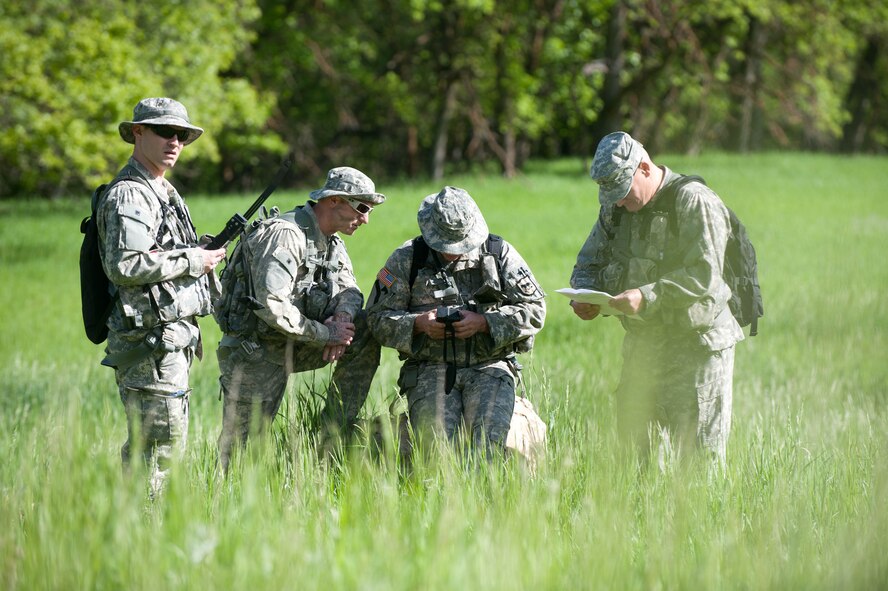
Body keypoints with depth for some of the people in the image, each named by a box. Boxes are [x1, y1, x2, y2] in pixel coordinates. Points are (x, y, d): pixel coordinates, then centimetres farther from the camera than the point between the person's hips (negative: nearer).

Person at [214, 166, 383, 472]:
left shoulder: (332, 244, 10)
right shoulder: (284, 235, -21)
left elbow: (349, 292, 5)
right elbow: (271, 306, -29)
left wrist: (343, 318, -19)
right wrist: (326, 334, -22)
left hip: (292, 348, 8)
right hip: (253, 352, -8)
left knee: (365, 337, -5)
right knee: (239, 448, -6)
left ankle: (335, 433, -2)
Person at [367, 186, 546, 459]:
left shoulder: (499, 253, 6)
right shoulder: (406, 259, 6)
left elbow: (534, 309, 2)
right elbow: (378, 318, 6)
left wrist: (483, 323, -11)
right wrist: (419, 324, -13)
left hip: (489, 366, 0)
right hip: (430, 369, 0)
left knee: (490, 436, -25)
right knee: (434, 439, -23)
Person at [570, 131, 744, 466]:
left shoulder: (694, 203, -14)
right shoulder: (615, 208, 8)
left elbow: (704, 276, -22)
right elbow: (588, 265, 15)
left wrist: (648, 296, -31)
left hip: (696, 345, -7)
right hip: (641, 346, 7)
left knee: (699, 454, -4)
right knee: (633, 435, 8)